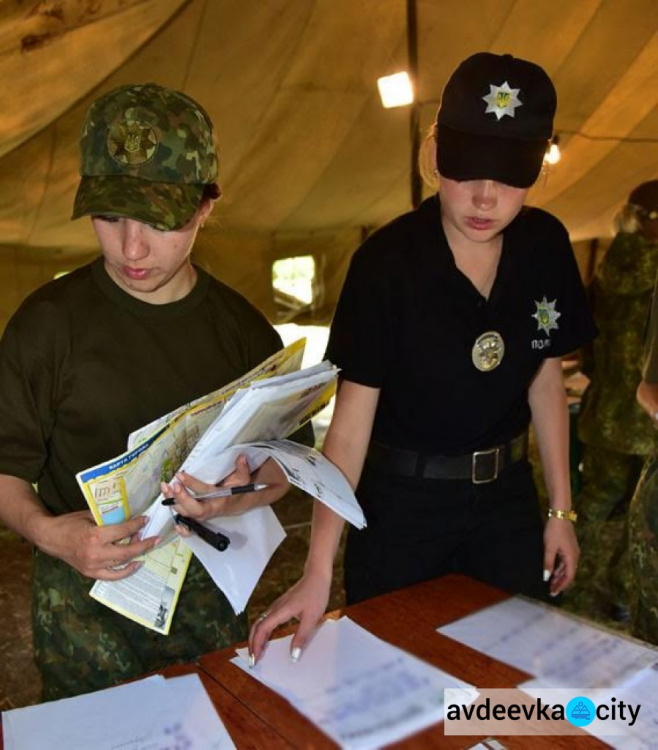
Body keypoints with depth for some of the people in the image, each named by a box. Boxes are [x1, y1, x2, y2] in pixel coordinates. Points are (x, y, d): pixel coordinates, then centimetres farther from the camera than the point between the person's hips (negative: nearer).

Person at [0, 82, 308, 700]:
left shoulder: (242, 328, -4)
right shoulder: (50, 323, -11)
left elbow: (280, 464, 1)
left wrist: (238, 498, -20)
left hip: (210, 594, 2)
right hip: (85, 606, -2)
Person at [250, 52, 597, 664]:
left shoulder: (546, 247, -7)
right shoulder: (386, 261, -20)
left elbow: (546, 380, 4)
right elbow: (351, 420, -21)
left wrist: (560, 509, 6)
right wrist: (318, 570, -26)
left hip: (506, 496, 4)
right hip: (402, 503, -3)